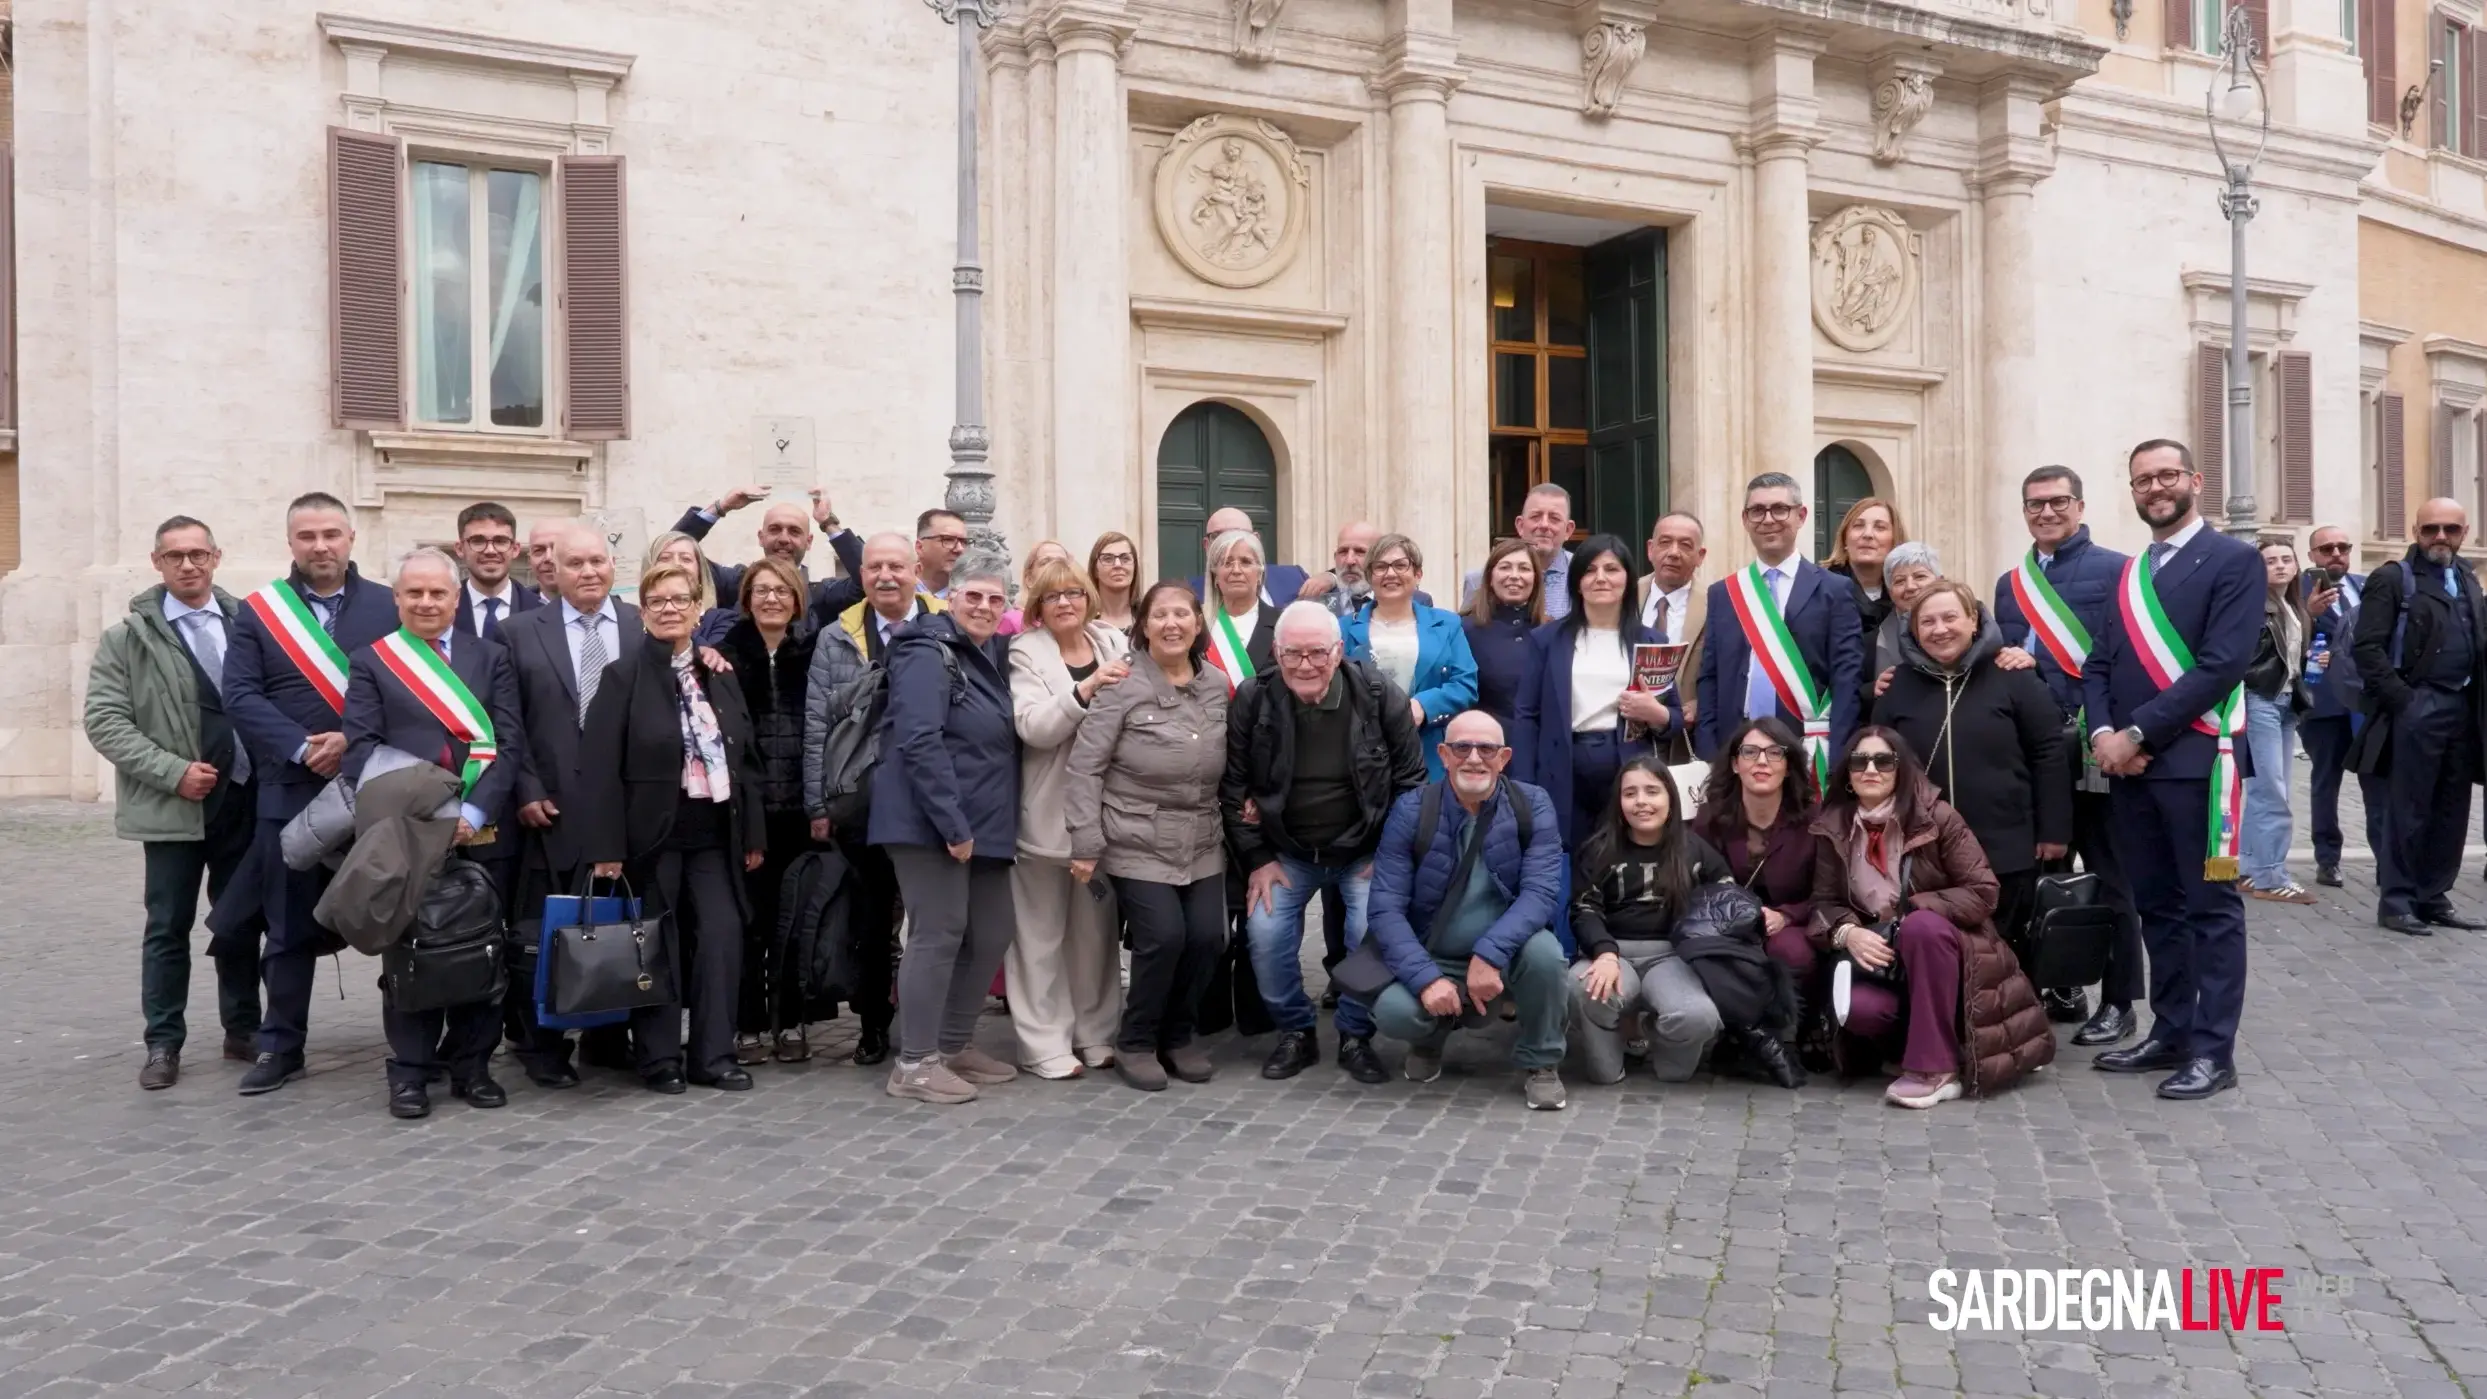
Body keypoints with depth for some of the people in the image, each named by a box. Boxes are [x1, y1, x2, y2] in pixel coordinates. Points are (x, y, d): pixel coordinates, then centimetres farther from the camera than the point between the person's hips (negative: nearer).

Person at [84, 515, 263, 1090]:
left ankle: (242, 1028, 23)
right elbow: (105, 720, -5)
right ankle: (164, 1044, 13)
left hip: (244, 798, 2)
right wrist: (172, 772, -15)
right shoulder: (128, 636, 0)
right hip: (172, 804, -2)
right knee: (168, 927, 4)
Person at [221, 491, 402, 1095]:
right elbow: (240, 695, -2)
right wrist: (301, 748, -14)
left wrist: (355, 741, -14)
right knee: (290, 925, 6)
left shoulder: (390, 606, 4)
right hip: (291, 790, 1)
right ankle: (281, 1047, 17)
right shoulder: (257, 611, 7)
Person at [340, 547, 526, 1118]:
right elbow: (362, 747, -1)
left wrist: (474, 811, -12)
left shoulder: (490, 657, 11)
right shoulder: (370, 662, 8)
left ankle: (472, 1065, 16)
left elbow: (509, 741, 2)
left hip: (482, 829, 1)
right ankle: (410, 1071, 10)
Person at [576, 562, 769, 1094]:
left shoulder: (720, 676, 11)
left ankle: (715, 1055, 8)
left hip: (715, 832, 4)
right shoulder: (624, 675, -5)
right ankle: (660, 1058, 14)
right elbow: (600, 766, -10)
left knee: (723, 937, -2)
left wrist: (754, 834, 7)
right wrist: (607, 846, -16)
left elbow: (746, 759, 12)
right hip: (652, 832, -4)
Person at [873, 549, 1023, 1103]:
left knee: (993, 932, 11)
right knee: (938, 934, -6)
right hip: (931, 823, -9)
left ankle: (955, 1045, 25)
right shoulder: (929, 653, -12)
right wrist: (952, 823, -23)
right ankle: (914, 1063, 3)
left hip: (985, 824, 9)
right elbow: (919, 743, -21)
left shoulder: (995, 655, 15)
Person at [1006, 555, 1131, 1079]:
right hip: (1047, 811, -4)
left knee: (1097, 927, 12)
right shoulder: (1026, 653, -4)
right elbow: (1033, 727, -19)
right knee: (1043, 932, 3)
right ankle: (1046, 1044, 9)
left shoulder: (1115, 644, 7)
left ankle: (1096, 1032, 23)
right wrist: (1086, 689, -29)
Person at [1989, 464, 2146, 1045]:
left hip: (2094, 747, -5)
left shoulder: (2114, 571, -3)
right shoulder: (2010, 584, 16)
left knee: (2108, 877, 2)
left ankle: (2118, 1002, 11)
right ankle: (2059, 987, 25)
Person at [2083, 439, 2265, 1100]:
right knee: (2157, 907, 13)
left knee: (2211, 906, 0)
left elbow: (2223, 664, -14)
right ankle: (2170, 1033, 22)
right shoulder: (2127, 574, 17)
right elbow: (2098, 666, 13)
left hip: (2196, 759, -6)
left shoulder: (2234, 560, -4)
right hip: (2128, 763, 7)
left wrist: (2137, 733, -16)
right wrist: (2103, 734, -7)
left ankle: (2213, 1050, 5)